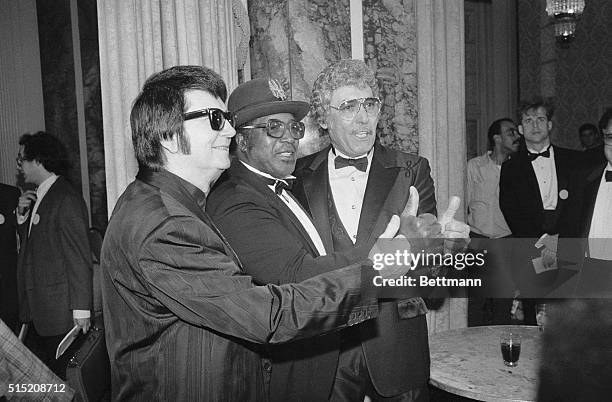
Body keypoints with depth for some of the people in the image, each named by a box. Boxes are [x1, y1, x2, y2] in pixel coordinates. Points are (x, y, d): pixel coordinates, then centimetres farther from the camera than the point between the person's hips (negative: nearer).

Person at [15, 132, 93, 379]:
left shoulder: (67, 199, -15)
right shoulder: (38, 197, 14)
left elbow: (79, 258, -17)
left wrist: (81, 310, -18)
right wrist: (22, 214, 4)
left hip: (59, 312, -9)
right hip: (37, 310, 9)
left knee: (61, 376, 2)